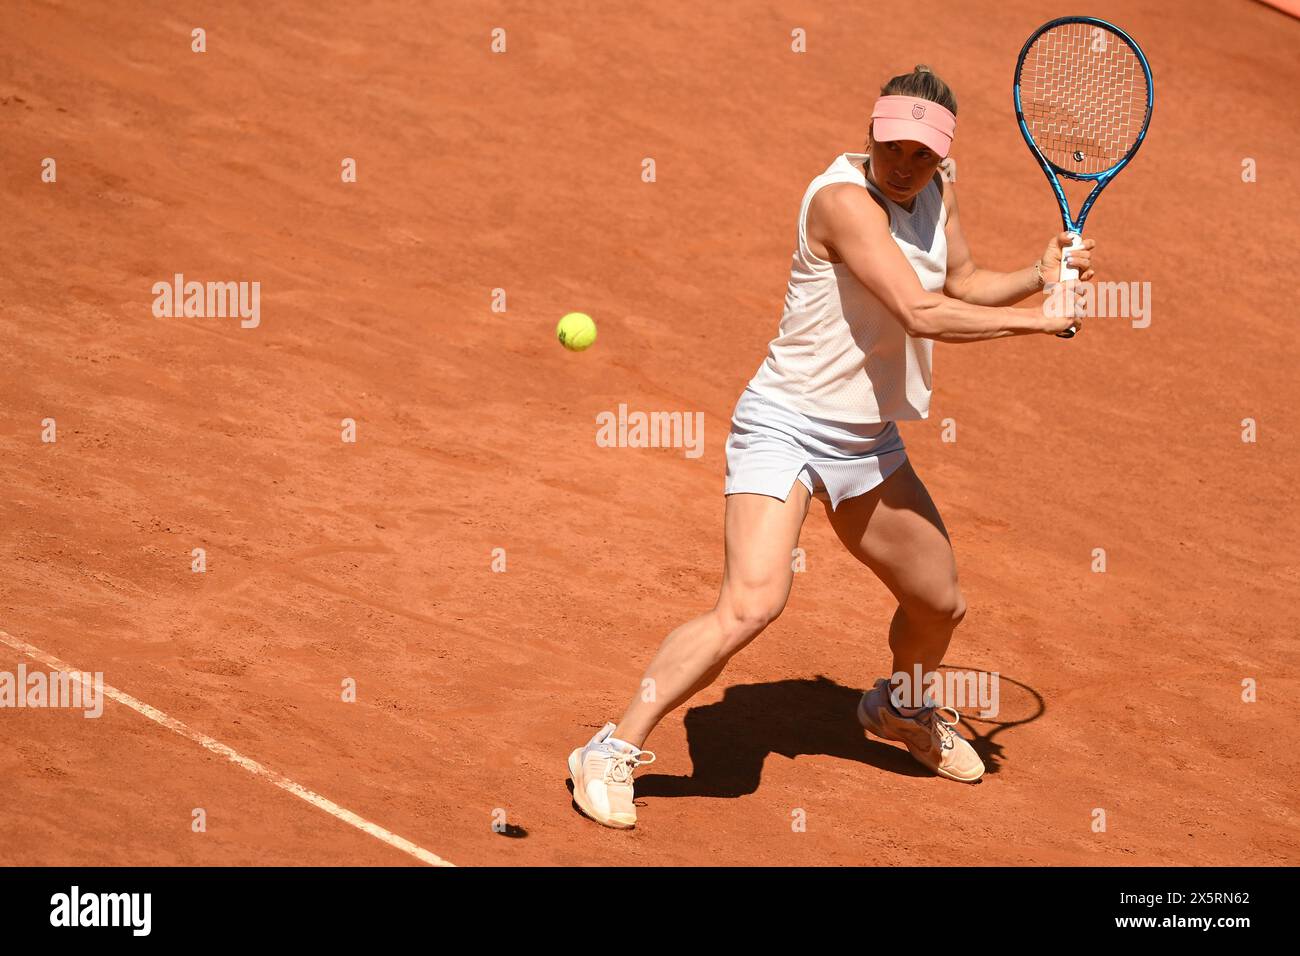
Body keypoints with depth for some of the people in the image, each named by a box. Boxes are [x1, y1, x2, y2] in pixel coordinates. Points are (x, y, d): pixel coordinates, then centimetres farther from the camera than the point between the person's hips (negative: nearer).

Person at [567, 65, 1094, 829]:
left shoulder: (937, 195, 2)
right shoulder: (844, 198, -24)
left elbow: (963, 285, 20)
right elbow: (922, 313, -31)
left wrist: (1041, 275, 3)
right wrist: (1037, 320, -24)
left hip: (869, 442, 8)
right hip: (785, 426, -8)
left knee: (941, 602, 18)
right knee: (753, 604, -25)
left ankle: (900, 708, 52)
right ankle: (614, 753, -13)